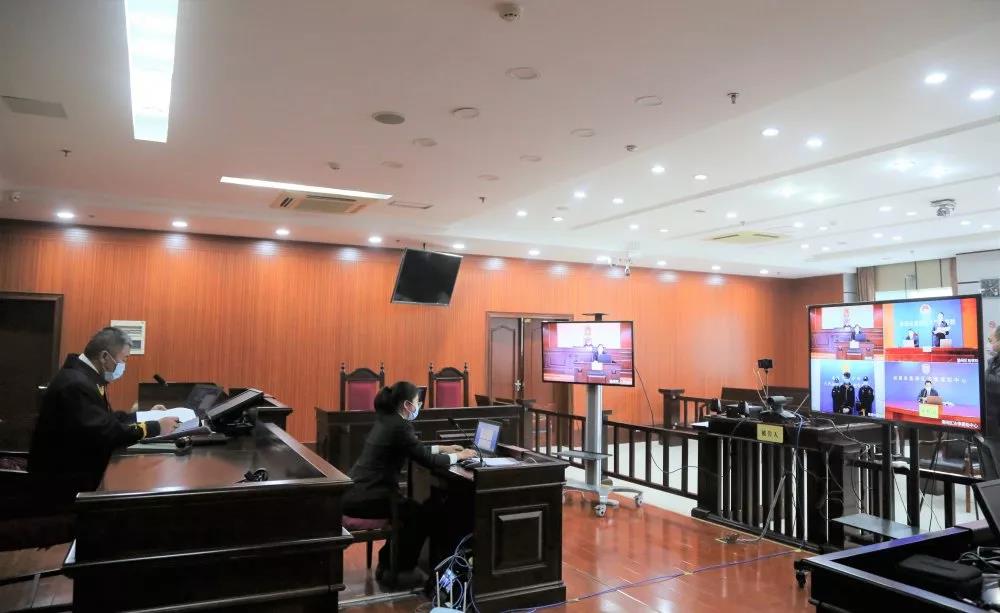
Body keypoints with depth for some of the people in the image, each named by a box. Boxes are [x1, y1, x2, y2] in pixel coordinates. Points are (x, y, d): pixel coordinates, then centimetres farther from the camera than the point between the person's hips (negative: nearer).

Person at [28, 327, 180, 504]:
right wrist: (155, 428, -23)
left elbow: (107, 418, 14)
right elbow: (106, 434, -30)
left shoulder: (85, 375, 6)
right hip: (66, 477, -9)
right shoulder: (76, 383, -24)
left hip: (78, 465, 9)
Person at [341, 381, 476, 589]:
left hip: (358, 491, 10)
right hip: (366, 496, -10)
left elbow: (414, 449, 25)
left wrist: (442, 448, 26)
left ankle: (387, 564, 28)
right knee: (424, 515, 1)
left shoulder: (387, 420, 12)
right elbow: (427, 460, -13)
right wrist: (458, 456, 1)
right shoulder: (399, 426, -17)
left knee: (411, 511, 23)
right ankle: (398, 573, 10)